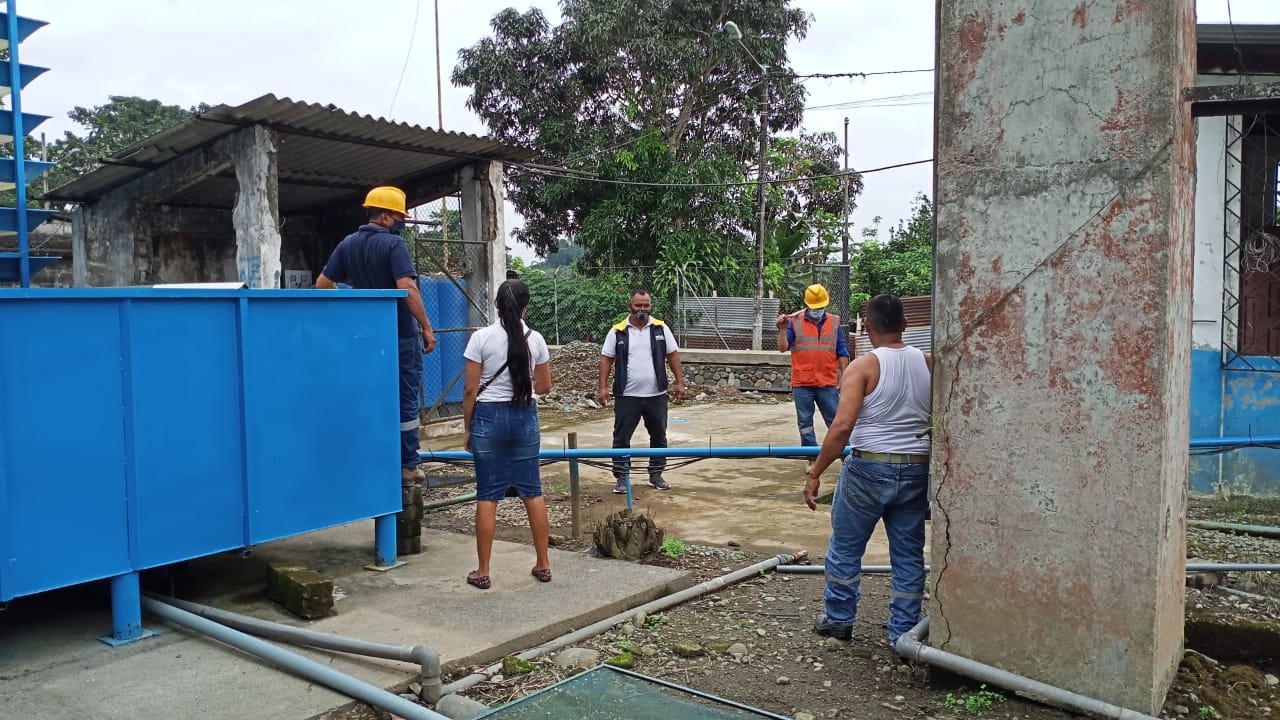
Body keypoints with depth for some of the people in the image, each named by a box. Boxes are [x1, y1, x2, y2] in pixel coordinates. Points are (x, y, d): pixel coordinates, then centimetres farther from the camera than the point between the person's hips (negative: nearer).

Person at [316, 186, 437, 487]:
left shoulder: (348, 244, 6)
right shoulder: (394, 244, -14)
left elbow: (322, 284, 7)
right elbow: (407, 288, -25)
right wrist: (427, 327, -20)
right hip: (401, 335, -6)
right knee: (406, 401, 2)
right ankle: (408, 467, 5)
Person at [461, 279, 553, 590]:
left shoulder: (481, 338, -9)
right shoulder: (535, 339, -1)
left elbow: (470, 389, -8)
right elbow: (544, 386, 9)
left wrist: (467, 427, 3)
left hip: (488, 417, -2)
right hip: (524, 417, 2)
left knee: (487, 495, 4)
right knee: (532, 491, 11)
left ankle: (483, 571, 10)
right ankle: (543, 565, 17)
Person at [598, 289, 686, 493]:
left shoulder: (661, 328, 2)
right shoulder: (617, 331, -2)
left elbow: (673, 356, 5)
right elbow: (606, 360, 0)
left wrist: (680, 382, -1)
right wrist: (603, 387, -8)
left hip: (656, 395, 2)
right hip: (627, 396, -2)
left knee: (658, 437, 11)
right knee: (621, 438, 2)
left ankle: (656, 475, 25)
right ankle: (621, 477, 12)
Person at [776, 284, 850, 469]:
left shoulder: (834, 322, 7)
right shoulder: (794, 322, 2)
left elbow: (842, 353, 9)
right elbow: (783, 348, -4)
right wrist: (783, 329, -19)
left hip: (828, 384, 1)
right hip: (802, 384, 0)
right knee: (805, 425, 6)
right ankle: (813, 459, 16)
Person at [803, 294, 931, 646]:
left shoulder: (863, 366, -11)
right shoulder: (928, 363, 1)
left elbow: (842, 426, -19)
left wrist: (815, 473, -14)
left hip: (869, 468, -4)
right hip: (916, 471, 4)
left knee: (845, 547, 14)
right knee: (908, 553, 14)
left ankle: (838, 620, 26)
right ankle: (904, 634, 21)